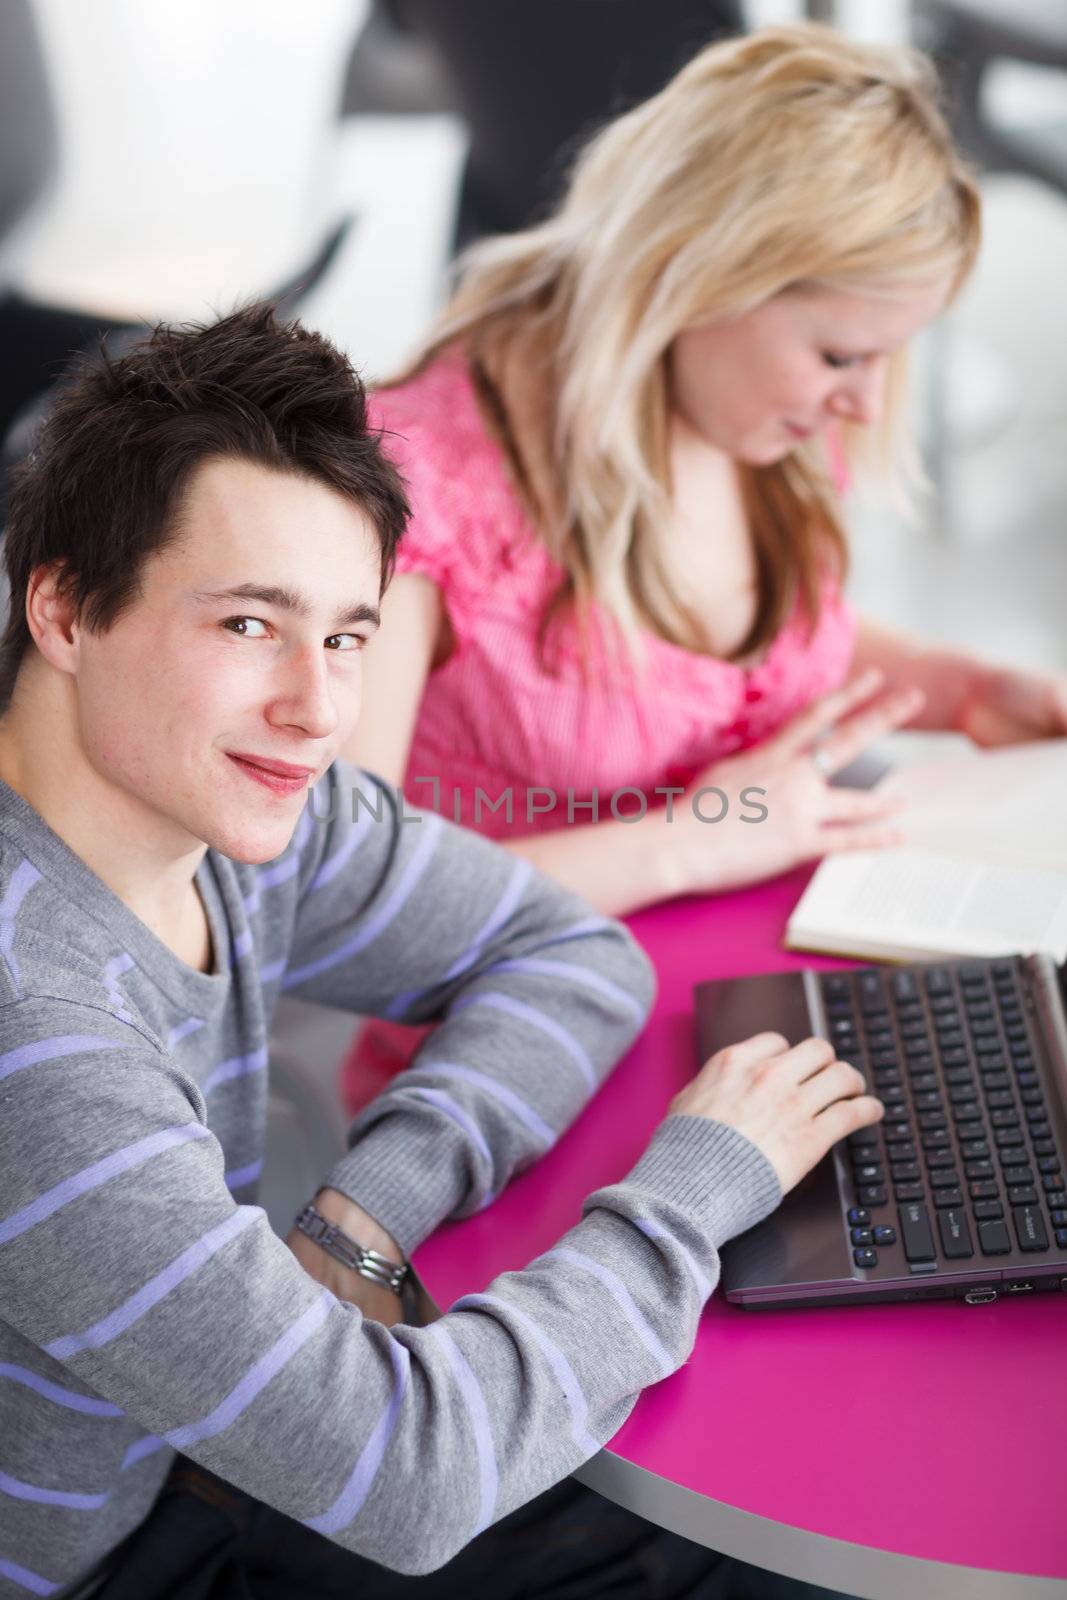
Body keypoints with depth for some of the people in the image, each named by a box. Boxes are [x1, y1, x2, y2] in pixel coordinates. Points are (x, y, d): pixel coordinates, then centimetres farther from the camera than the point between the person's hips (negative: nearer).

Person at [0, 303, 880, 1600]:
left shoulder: (245, 804, -12)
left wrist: (356, 1221, -16)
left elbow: (572, 953, 1)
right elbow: (409, 1473, -33)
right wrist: (696, 1186, -19)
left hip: (152, 1469, 6)